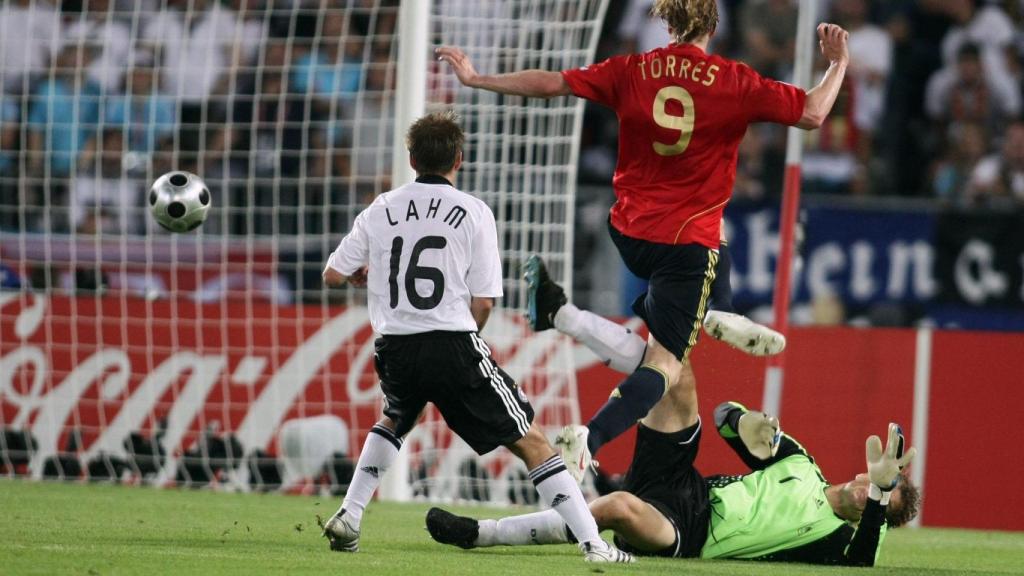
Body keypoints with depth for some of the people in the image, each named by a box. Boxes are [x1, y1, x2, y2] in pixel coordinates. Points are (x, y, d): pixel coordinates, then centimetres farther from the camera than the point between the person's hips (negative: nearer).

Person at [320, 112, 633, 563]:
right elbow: (483, 303, -1)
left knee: (394, 420, 35)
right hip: (453, 344, -3)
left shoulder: (381, 210, 8)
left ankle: (348, 518, 22)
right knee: (529, 441, 2)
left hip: (394, 348, 4)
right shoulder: (473, 212, 1)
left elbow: (333, 275, 14)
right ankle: (592, 543, -7)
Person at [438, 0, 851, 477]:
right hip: (689, 240, -4)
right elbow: (812, 114, -4)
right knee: (665, 365, -7)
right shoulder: (735, 82, -6)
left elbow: (550, 84, -1)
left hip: (629, 234, 4)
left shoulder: (631, 72, -1)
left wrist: (476, 79, 9)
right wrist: (838, 64, 13)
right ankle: (590, 438, -27)